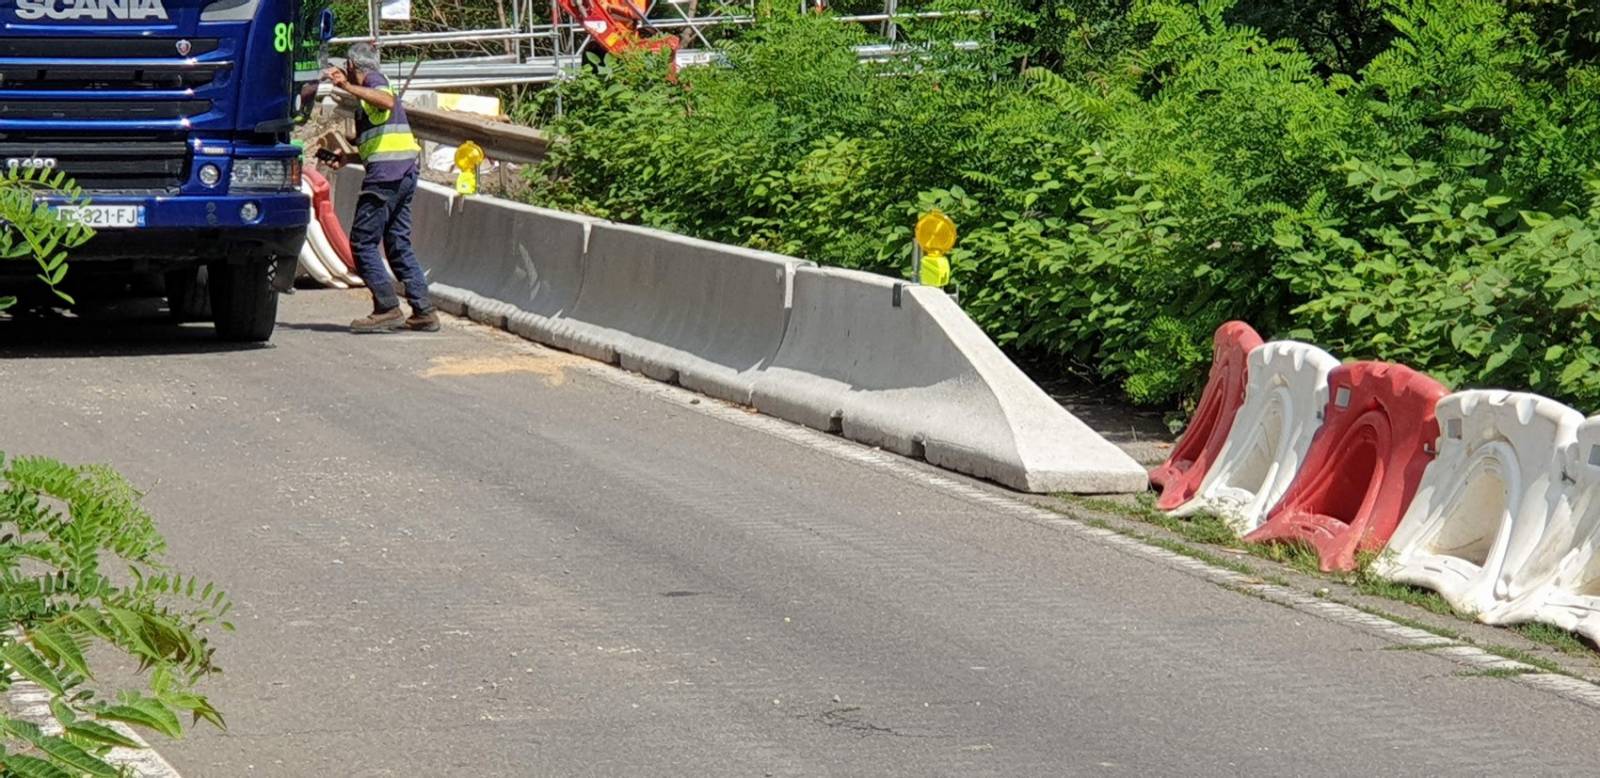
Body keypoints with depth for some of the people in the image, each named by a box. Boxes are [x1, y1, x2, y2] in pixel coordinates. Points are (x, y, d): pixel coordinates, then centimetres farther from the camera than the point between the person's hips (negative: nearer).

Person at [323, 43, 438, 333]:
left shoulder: (373, 79, -2)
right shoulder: (371, 90, 27)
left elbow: (387, 101, -27)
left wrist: (349, 87, -32)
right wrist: (350, 157, 28)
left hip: (386, 172, -10)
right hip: (405, 171, 10)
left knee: (362, 241, -6)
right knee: (398, 243, 11)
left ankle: (387, 309, -11)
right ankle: (423, 311, 6)